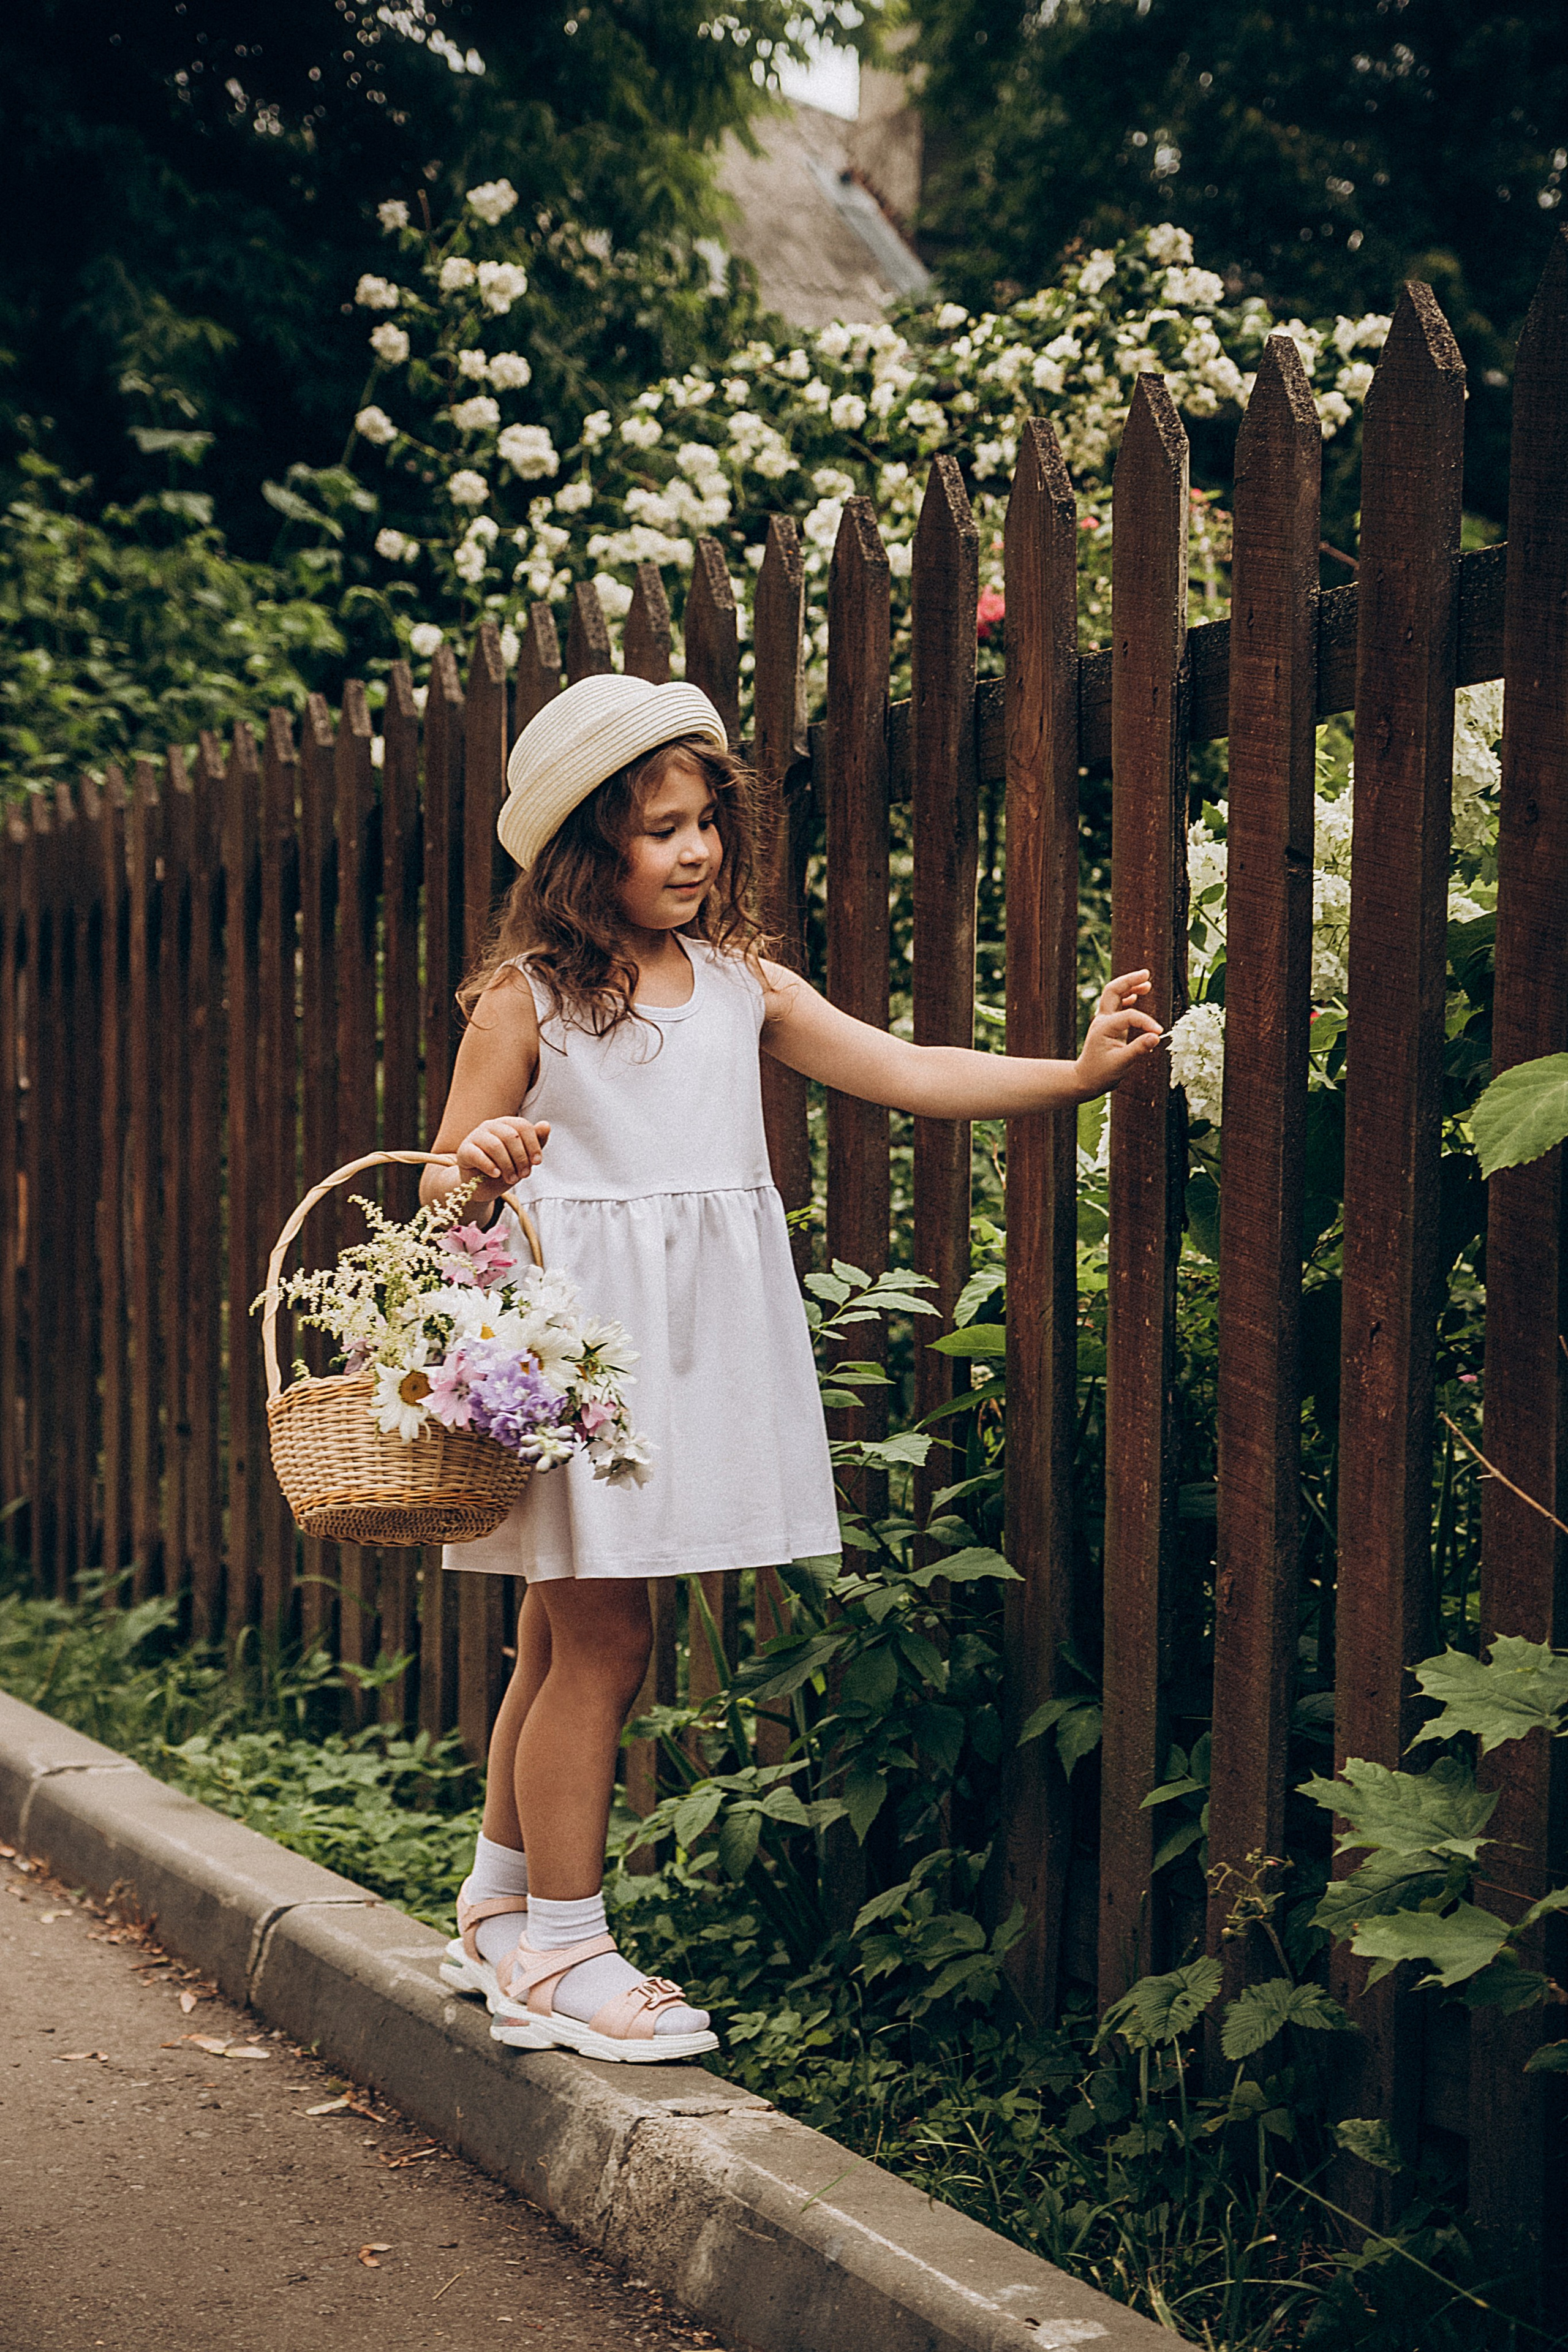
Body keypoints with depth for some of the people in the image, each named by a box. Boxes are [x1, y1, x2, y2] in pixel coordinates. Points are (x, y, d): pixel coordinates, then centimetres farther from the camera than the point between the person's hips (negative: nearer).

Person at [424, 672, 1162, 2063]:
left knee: (565, 1641, 15)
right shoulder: (526, 1002, -4)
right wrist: (481, 1167, -25)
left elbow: (905, 1074, 2)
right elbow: (445, 1182, -1)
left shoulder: (743, 984, 9)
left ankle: (502, 1911, 29)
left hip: (692, 1349, 5)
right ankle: (560, 1957, 7)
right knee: (600, 1644, -4)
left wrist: (1076, 1073, -9)